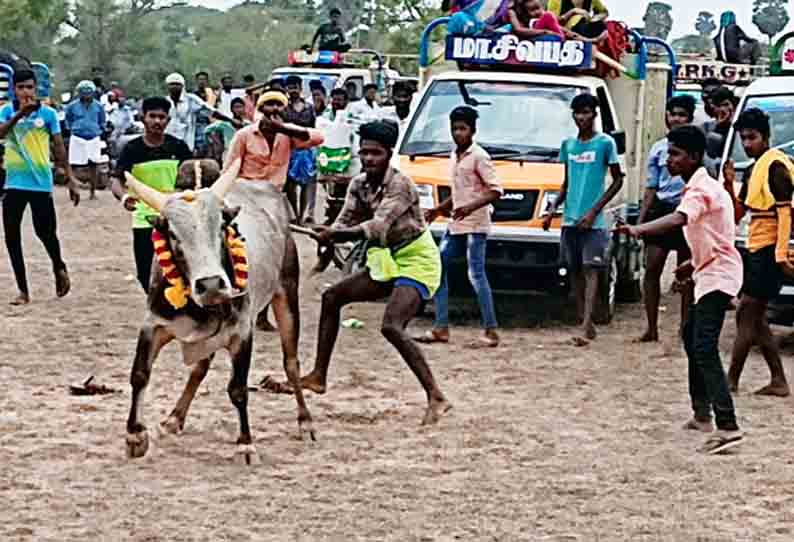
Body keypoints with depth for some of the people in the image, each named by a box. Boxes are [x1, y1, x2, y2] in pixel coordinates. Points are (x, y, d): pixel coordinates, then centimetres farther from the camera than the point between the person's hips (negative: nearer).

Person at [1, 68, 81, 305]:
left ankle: (59, 267, 31)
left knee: (45, 232, -1)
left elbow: (59, 147, 4)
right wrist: (19, 114, -31)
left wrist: (71, 179, 3)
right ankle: (23, 290, 11)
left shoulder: (48, 113, -1)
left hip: (41, 182, -2)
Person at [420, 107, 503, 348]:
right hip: (456, 225, 9)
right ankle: (441, 328, 11)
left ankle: (491, 332, -7)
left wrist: (471, 207, -25)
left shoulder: (478, 156, -10)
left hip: (475, 224, -9)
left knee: (476, 275, -10)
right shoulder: (454, 156, 15)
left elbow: (496, 190, -15)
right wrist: (438, 210, 19)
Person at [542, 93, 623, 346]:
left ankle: (586, 327, -18)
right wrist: (553, 208, 6)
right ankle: (586, 323, 14)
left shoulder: (605, 143, -3)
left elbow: (617, 180, -2)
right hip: (570, 219, 6)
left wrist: (594, 211, -10)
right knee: (575, 271, 7)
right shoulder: (568, 144, 12)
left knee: (590, 270, -10)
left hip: (593, 221, -6)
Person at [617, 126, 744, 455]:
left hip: (718, 276, -11)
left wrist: (639, 229, -53)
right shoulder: (698, 188, 16)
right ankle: (702, 414, 31)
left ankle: (727, 427, -28)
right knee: (691, 336, 22)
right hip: (710, 273, 11)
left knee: (704, 349, -20)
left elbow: (678, 219, -38)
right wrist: (694, 265, 29)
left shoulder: (700, 190, -17)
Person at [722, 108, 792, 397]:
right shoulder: (753, 170, 18)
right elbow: (737, 213, 18)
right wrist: (729, 184, 2)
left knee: (746, 315, -8)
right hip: (756, 249, 10)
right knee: (754, 318, 10)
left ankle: (731, 379, -5)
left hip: (769, 251, -10)